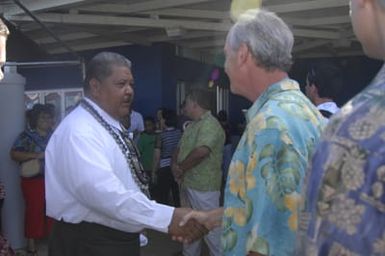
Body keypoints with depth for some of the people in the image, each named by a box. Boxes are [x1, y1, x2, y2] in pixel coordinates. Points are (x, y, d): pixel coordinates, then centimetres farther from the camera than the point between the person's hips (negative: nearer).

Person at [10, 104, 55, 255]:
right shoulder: (26, 136, -4)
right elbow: (14, 154, -11)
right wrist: (36, 155, -20)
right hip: (33, 180, -4)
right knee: (34, 209, 2)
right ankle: (31, 240, 14)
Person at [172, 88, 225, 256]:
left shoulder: (209, 124, -16)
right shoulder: (192, 125, 15)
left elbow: (200, 151, -27)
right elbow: (180, 148, 16)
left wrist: (181, 168, -13)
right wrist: (174, 165, -5)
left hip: (203, 186, -10)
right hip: (187, 183, 10)